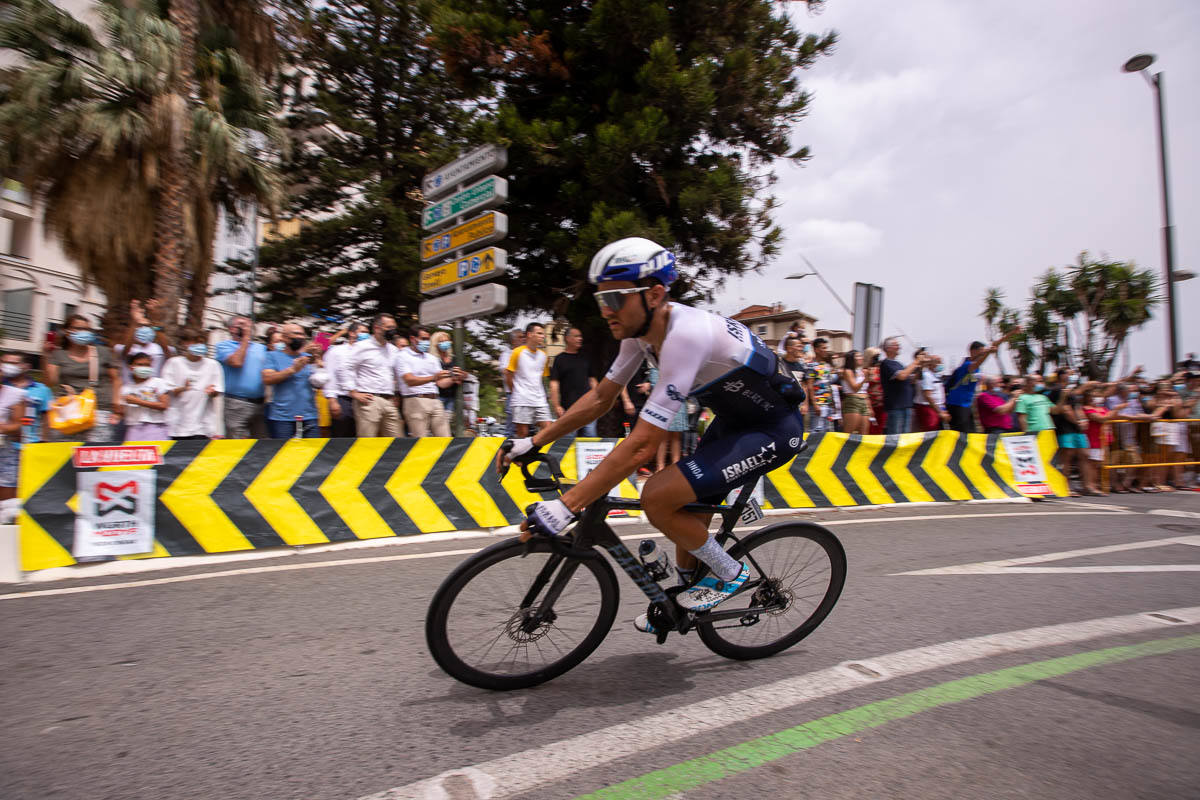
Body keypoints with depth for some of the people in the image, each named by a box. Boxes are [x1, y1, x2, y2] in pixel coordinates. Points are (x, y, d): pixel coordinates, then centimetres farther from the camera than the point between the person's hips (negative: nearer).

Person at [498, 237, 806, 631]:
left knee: (657, 497, -20)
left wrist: (564, 507, -35)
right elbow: (601, 397, 4)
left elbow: (641, 445, -36)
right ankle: (683, 602, 36)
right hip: (734, 418, 9)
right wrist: (532, 443, 1)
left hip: (773, 429, -9)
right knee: (687, 517, 13)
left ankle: (729, 574, 4)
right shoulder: (643, 327, -6)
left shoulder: (686, 335, -34)